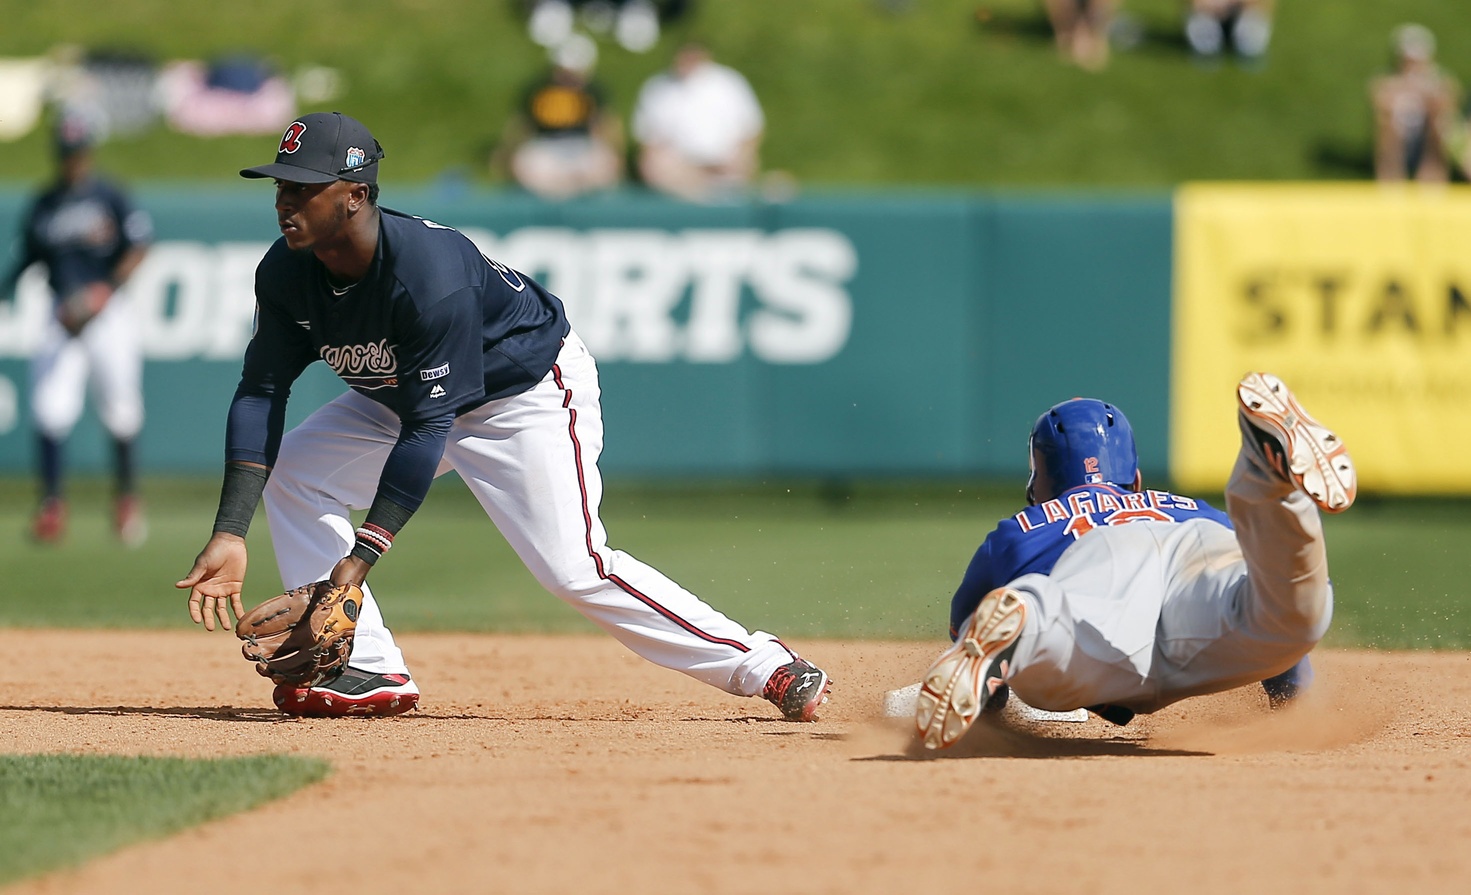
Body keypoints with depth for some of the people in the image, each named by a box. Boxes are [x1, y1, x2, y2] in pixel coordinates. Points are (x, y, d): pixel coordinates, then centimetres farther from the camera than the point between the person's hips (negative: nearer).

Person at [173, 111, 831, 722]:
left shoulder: (430, 274, -38)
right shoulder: (286, 274, -17)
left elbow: (427, 428, -36)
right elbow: (260, 392, -15)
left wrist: (359, 558, -40)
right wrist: (230, 535, -27)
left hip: (527, 390, -8)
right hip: (404, 395, 8)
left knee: (573, 568, -19)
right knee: (291, 469, -4)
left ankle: (762, 666, -12)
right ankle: (368, 672, -2)